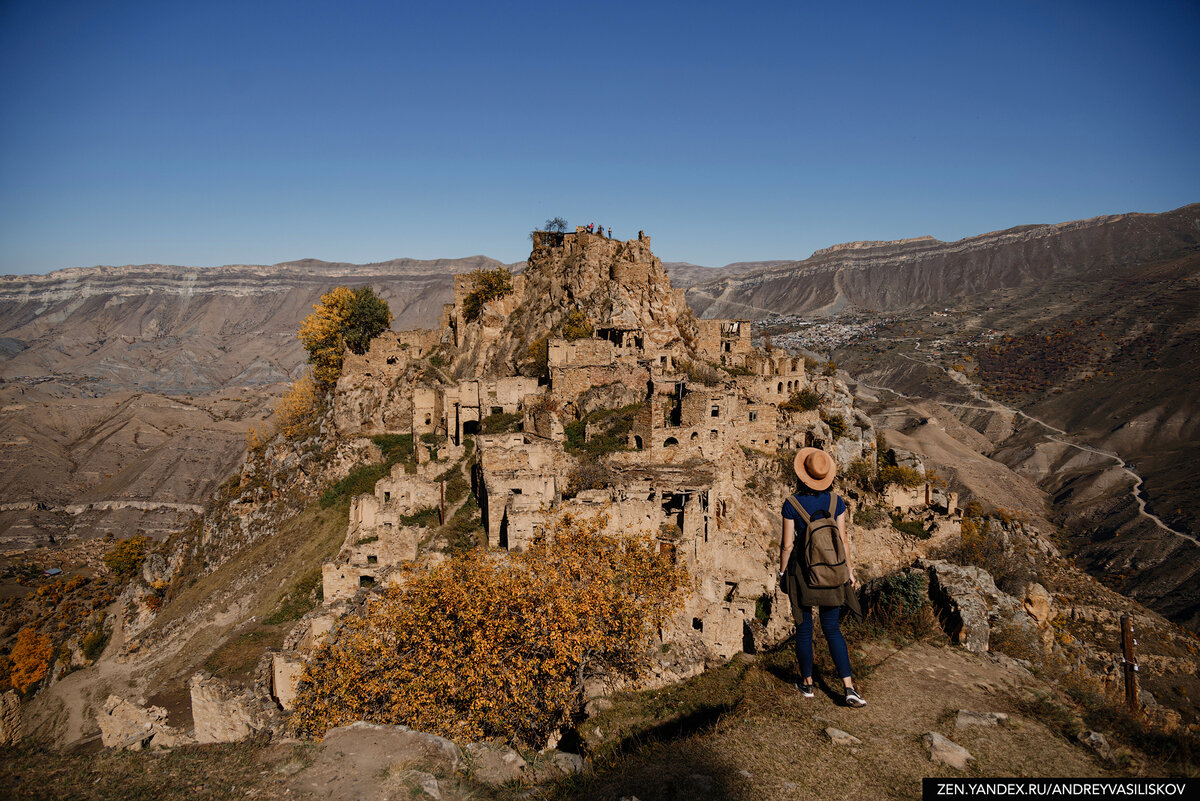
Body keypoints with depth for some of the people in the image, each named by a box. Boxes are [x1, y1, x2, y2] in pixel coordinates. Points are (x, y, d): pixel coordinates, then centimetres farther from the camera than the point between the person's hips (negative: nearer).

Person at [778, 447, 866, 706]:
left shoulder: (791, 504, -12)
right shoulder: (836, 501, -4)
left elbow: (787, 544, -9)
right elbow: (843, 540, -1)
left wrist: (782, 571, 5)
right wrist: (849, 569, 12)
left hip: (801, 571, -2)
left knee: (804, 628, 12)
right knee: (832, 629, 11)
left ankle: (807, 683, 25)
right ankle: (848, 687, 2)